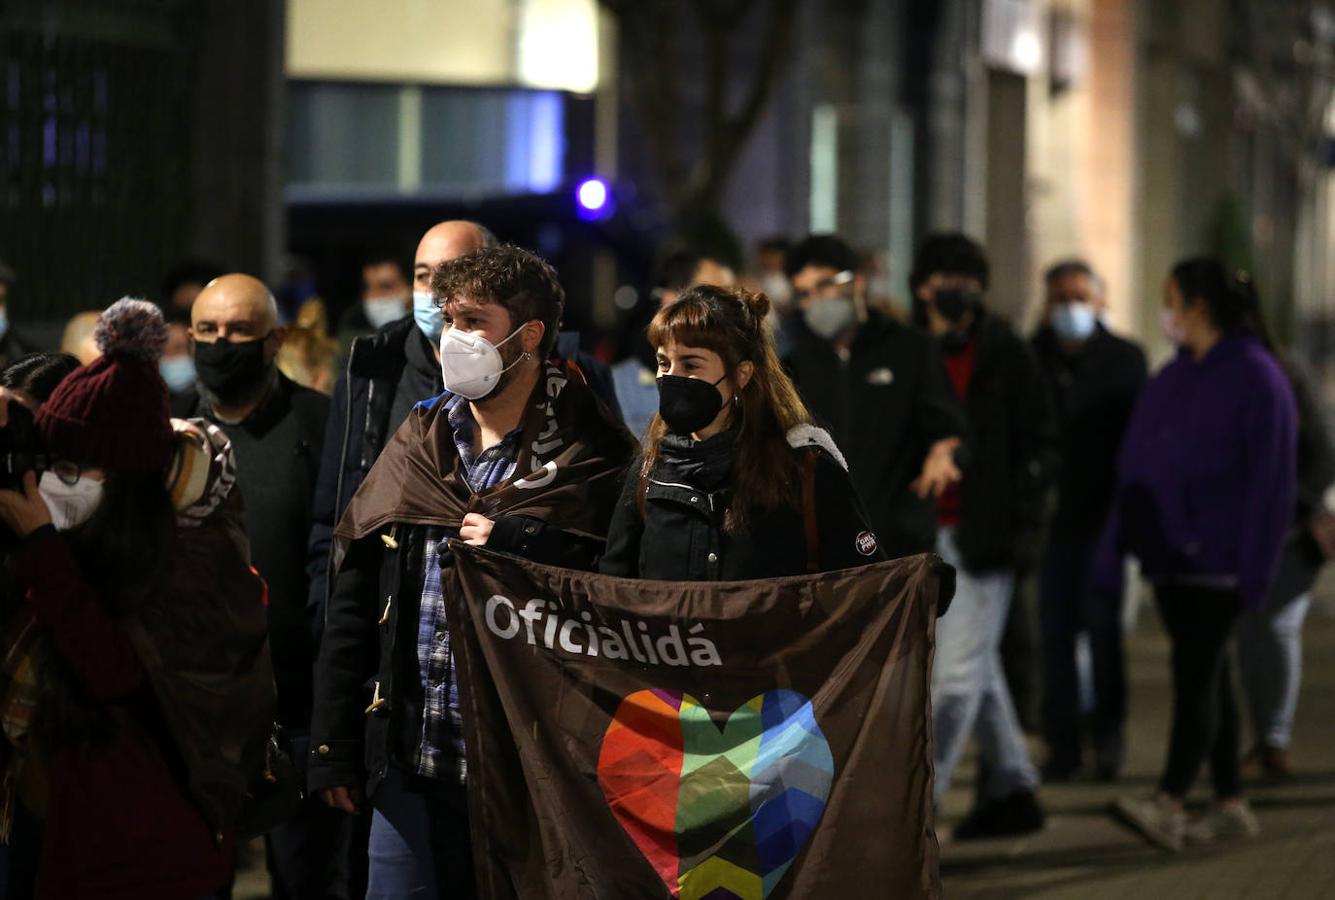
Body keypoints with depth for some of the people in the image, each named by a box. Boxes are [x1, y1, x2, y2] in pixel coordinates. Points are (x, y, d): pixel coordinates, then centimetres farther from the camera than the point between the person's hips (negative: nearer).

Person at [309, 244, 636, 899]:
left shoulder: (587, 454, -3)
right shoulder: (419, 444, 11)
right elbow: (354, 604, 11)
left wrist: (513, 545, -19)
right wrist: (333, 748, 7)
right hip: (411, 761, 4)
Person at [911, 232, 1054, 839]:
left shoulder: (1007, 358, 0)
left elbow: (1037, 445, 0)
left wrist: (1024, 523, -8)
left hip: (981, 534, -5)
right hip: (922, 532, 5)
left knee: (959, 668, -7)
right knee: (975, 665, 13)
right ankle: (1011, 791, 25)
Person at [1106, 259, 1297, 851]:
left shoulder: (1255, 378, -8)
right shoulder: (1172, 379, 14)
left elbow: (1271, 476, -11)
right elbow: (1135, 464, 14)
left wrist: (1256, 568, -16)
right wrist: (1116, 545, 8)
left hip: (1219, 556, -7)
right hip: (1170, 553, 7)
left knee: (1195, 674, -15)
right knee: (1208, 675, 10)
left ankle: (1168, 806, -23)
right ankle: (1230, 807, 16)